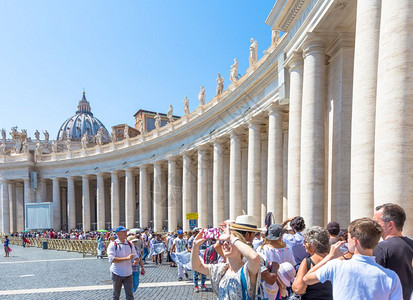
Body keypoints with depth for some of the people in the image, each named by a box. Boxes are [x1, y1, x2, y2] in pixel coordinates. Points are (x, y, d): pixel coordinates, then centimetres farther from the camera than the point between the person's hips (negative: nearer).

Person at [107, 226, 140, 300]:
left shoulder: (130, 244, 6)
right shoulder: (113, 245, -9)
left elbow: (135, 256, 10)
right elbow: (111, 259, -21)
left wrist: (136, 261, -15)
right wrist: (126, 258, -27)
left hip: (128, 274, 3)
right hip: (117, 274, -3)